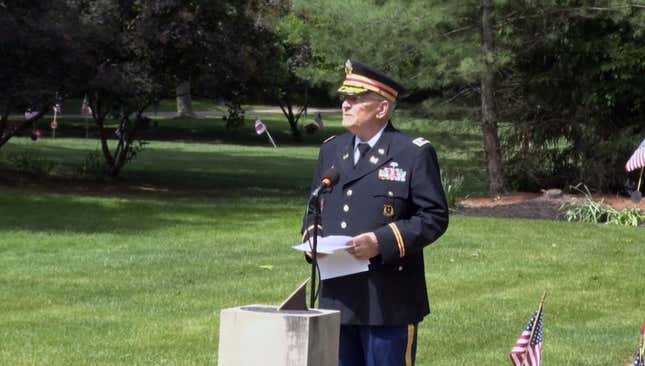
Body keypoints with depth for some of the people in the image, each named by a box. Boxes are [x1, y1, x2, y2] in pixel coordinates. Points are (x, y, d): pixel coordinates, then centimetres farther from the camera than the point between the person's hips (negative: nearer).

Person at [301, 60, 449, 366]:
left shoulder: (415, 153, -4)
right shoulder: (331, 149, 15)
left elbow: (434, 217, -8)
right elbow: (314, 209, 23)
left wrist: (382, 242, -19)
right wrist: (312, 238, 0)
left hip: (388, 303, -6)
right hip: (336, 299, 6)